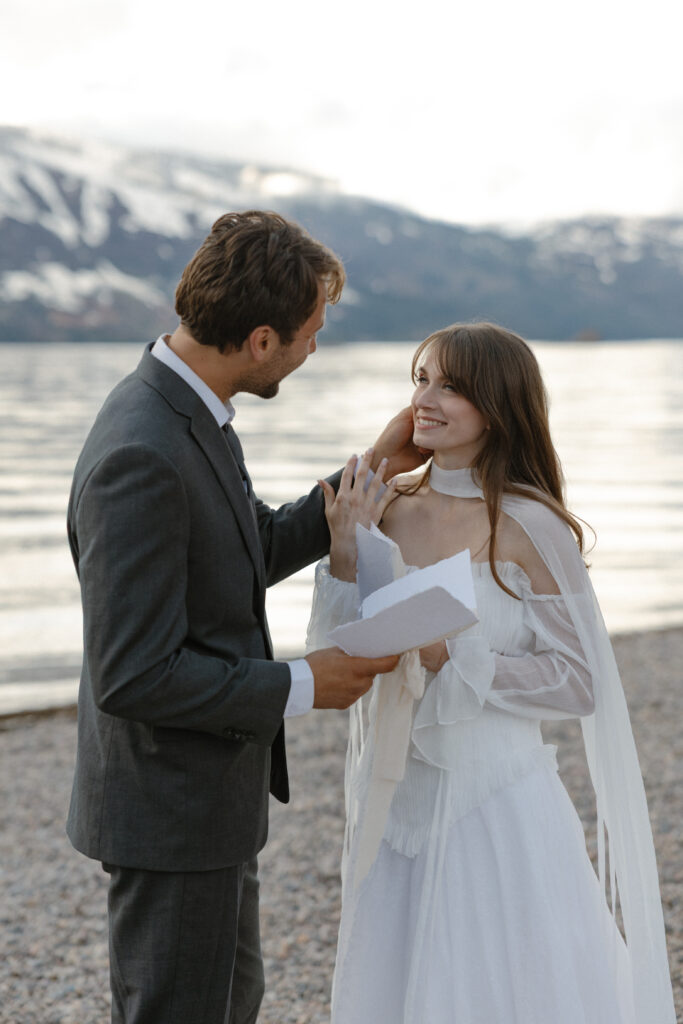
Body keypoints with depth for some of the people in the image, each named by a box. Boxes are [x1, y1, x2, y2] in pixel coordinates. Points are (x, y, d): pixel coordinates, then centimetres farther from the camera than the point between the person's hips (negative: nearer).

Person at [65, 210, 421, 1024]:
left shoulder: (190, 412, 3)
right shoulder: (141, 457, -29)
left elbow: (256, 551, 17)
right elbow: (133, 677, -28)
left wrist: (376, 468, 10)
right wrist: (300, 686, -19)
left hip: (214, 792, 10)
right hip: (169, 812, -10)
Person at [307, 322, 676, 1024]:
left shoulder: (529, 527, -13)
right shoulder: (386, 510, 1)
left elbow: (577, 682, -13)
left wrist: (449, 658, -21)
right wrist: (344, 557, -11)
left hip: (495, 807, -5)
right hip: (396, 804, 5)